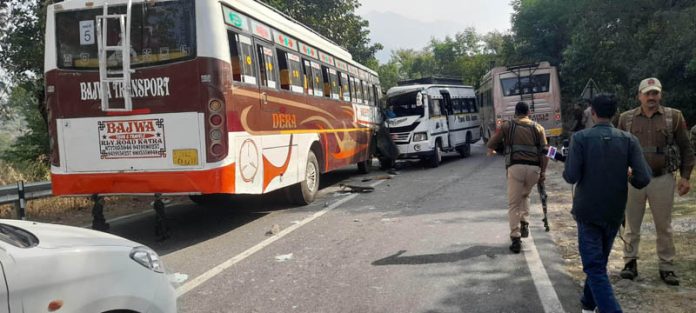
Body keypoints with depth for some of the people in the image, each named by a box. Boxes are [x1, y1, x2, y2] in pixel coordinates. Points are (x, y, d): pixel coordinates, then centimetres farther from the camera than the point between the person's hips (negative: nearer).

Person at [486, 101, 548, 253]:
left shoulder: (507, 126, 9)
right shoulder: (538, 128, 13)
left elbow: (491, 143, 10)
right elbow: (544, 152, 6)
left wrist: (491, 151, 32)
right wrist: (543, 172, 12)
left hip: (515, 167, -2)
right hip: (534, 168, 3)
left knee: (513, 204, 3)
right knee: (525, 195, 29)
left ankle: (516, 239, -3)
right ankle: (524, 223, 15)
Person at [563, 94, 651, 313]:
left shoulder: (580, 138, -12)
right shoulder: (628, 139, -4)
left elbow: (571, 176, -16)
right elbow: (643, 178, -11)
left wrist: (567, 170, 6)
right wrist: (630, 180, 10)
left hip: (588, 212, -4)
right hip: (615, 213, 4)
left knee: (595, 268, 0)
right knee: (600, 262, 22)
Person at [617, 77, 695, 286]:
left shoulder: (674, 117, 1)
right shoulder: (626, 118, 3)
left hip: (663, 179, 0)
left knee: (664, 226, 8)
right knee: (632, 224, 8)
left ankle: (666, 267, 19)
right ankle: (630, 262, 20)